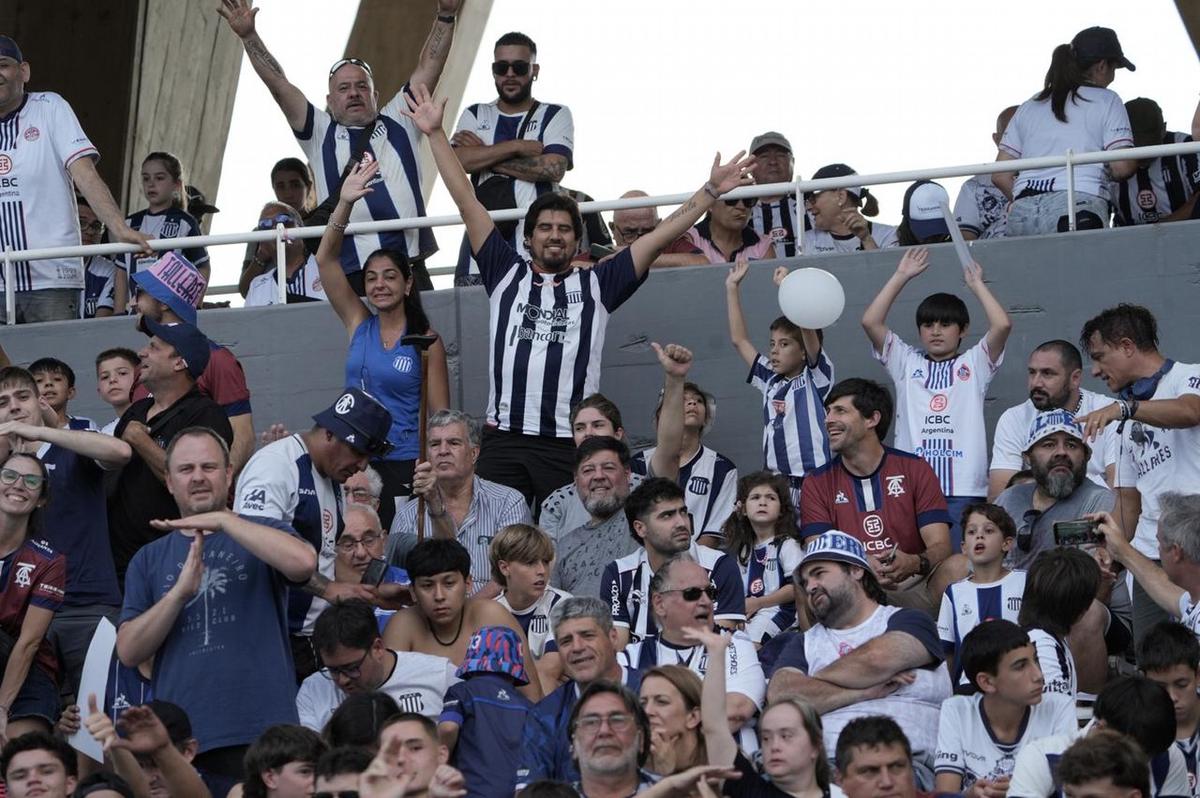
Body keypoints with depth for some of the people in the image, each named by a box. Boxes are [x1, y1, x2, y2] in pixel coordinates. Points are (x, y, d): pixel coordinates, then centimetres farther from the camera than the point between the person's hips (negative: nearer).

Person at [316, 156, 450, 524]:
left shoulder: (426, 340, 0)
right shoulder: (359, 324, 9)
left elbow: (439, 415, 0)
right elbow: (326, 259, 3)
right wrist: (344, 204, -8)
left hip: (403, 464, -3)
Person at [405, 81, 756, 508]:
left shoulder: (597, 285, 14)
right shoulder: (506, 275, 15)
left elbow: (660, 236, 10)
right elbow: (466, 201, 15)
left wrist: (711, 191, 5)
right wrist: (435, 133, 14)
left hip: (570, 444, -1)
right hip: (503, 438, 1)